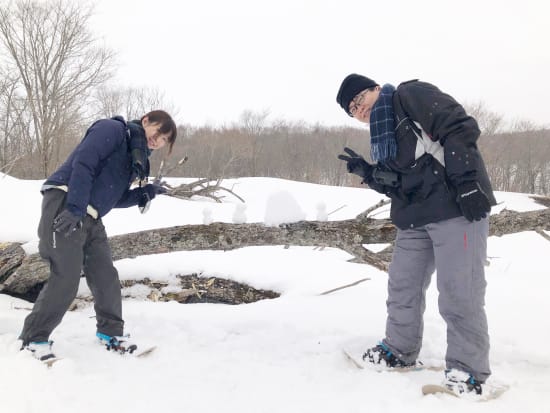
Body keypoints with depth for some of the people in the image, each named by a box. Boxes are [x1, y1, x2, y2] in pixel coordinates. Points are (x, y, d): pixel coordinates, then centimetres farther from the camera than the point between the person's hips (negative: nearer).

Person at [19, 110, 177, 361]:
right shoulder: (112, 129, -6)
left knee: (106, 276, 8)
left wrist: (145, 193, 4)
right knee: (66, 278, -12)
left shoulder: (135, 156, 20)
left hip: (90, 218, 9)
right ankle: (34, 338, 3)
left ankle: (110, 332, 24)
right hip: (64, 205, -9)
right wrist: (76, 208, -26)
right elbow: (83, 163, -19)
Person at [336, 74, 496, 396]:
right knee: (402, 287, 13)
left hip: (458, 207, -9)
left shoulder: (411, 94, -2)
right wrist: (367, 172, 5)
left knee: (458, 293, -7)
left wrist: (466, 181, -23)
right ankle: (400, 350, 30)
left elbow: (460, 128, -14)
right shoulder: (384, 135, 22)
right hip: (415, 218, 9)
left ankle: (468, 369, 7)